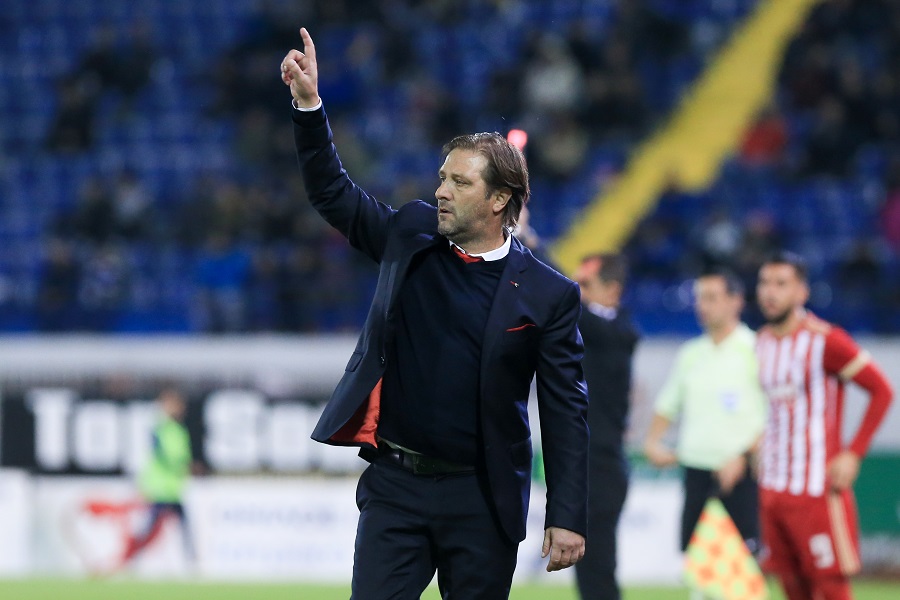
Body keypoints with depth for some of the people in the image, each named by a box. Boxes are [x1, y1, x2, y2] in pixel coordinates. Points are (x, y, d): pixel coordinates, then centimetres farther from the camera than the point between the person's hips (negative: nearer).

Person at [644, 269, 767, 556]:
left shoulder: (754, 350, -4)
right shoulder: (691, 354, 15)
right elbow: (667, 404, 25)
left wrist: (743, 457, -17)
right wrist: (653, 442, 8)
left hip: (741, 475, -6)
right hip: (696, 471, 6)